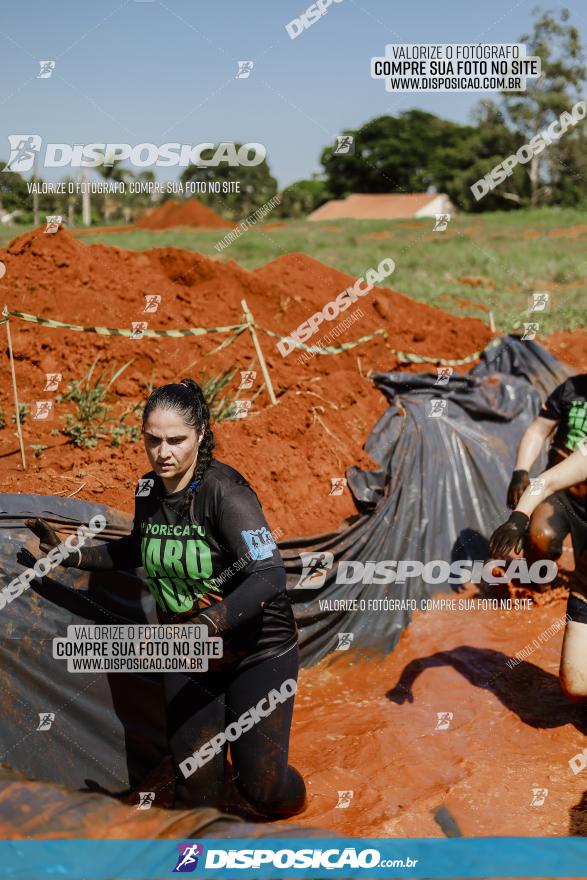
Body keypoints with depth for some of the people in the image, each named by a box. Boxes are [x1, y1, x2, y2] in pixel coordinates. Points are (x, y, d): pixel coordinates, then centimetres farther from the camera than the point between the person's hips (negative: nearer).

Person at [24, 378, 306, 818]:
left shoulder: (224, 489, -23)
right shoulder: (148, 490, -3)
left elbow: (269, 576, -31)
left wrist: (205, 624, -43)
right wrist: (72, 554, 10)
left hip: (257, 652, -5)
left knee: (262, 791, -7)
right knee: (197, 793, 5)